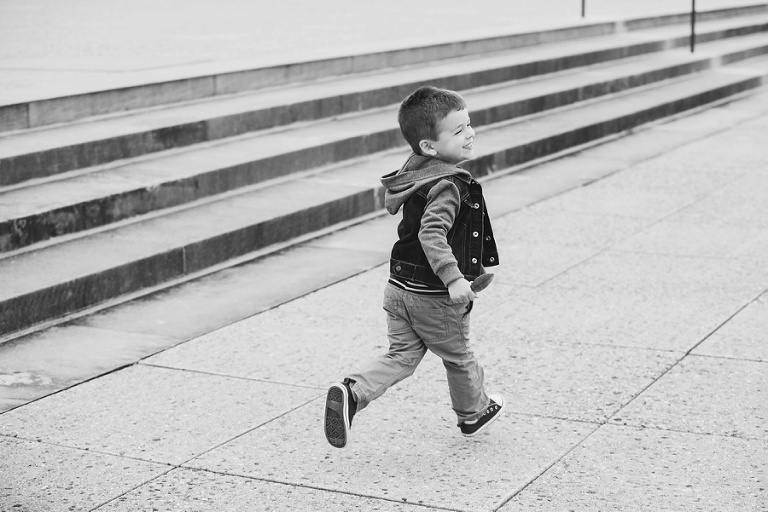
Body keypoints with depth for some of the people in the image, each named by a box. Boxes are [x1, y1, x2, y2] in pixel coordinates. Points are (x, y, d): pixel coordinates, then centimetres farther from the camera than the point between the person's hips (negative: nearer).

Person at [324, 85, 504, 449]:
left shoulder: (415, 174, 5)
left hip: (400, 286, 7)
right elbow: (432, 234, -36)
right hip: (435, 297, -7)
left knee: (401, 356, 13)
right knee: (458, 358, 17)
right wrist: (454, 278, -41)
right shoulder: (447, 187, -24)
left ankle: (352, 394, -9)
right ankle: (473, 412, 40)